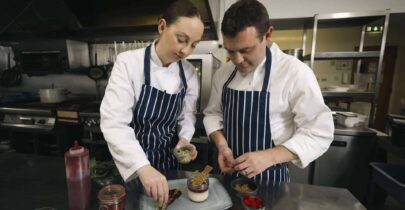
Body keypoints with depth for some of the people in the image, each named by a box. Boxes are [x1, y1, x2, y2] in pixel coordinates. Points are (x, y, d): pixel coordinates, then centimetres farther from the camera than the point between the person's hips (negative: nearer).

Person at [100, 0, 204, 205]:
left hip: (169, 158, 3)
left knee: (173, 200, 25)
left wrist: (184, 139, -15)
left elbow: (187, 114, 4)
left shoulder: (189, 72, -7)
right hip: (133, 164, -2)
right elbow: (113, 122, -26)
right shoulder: (128, 62, -19)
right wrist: (143, 167, -37)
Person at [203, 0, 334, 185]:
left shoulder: (295, 72, -18)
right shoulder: (222, 73, -4)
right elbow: (213, 113, 4)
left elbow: (319, 134, -16)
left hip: (269, 177, -4)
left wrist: (269, 156, -28)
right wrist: (221, 145, -13)